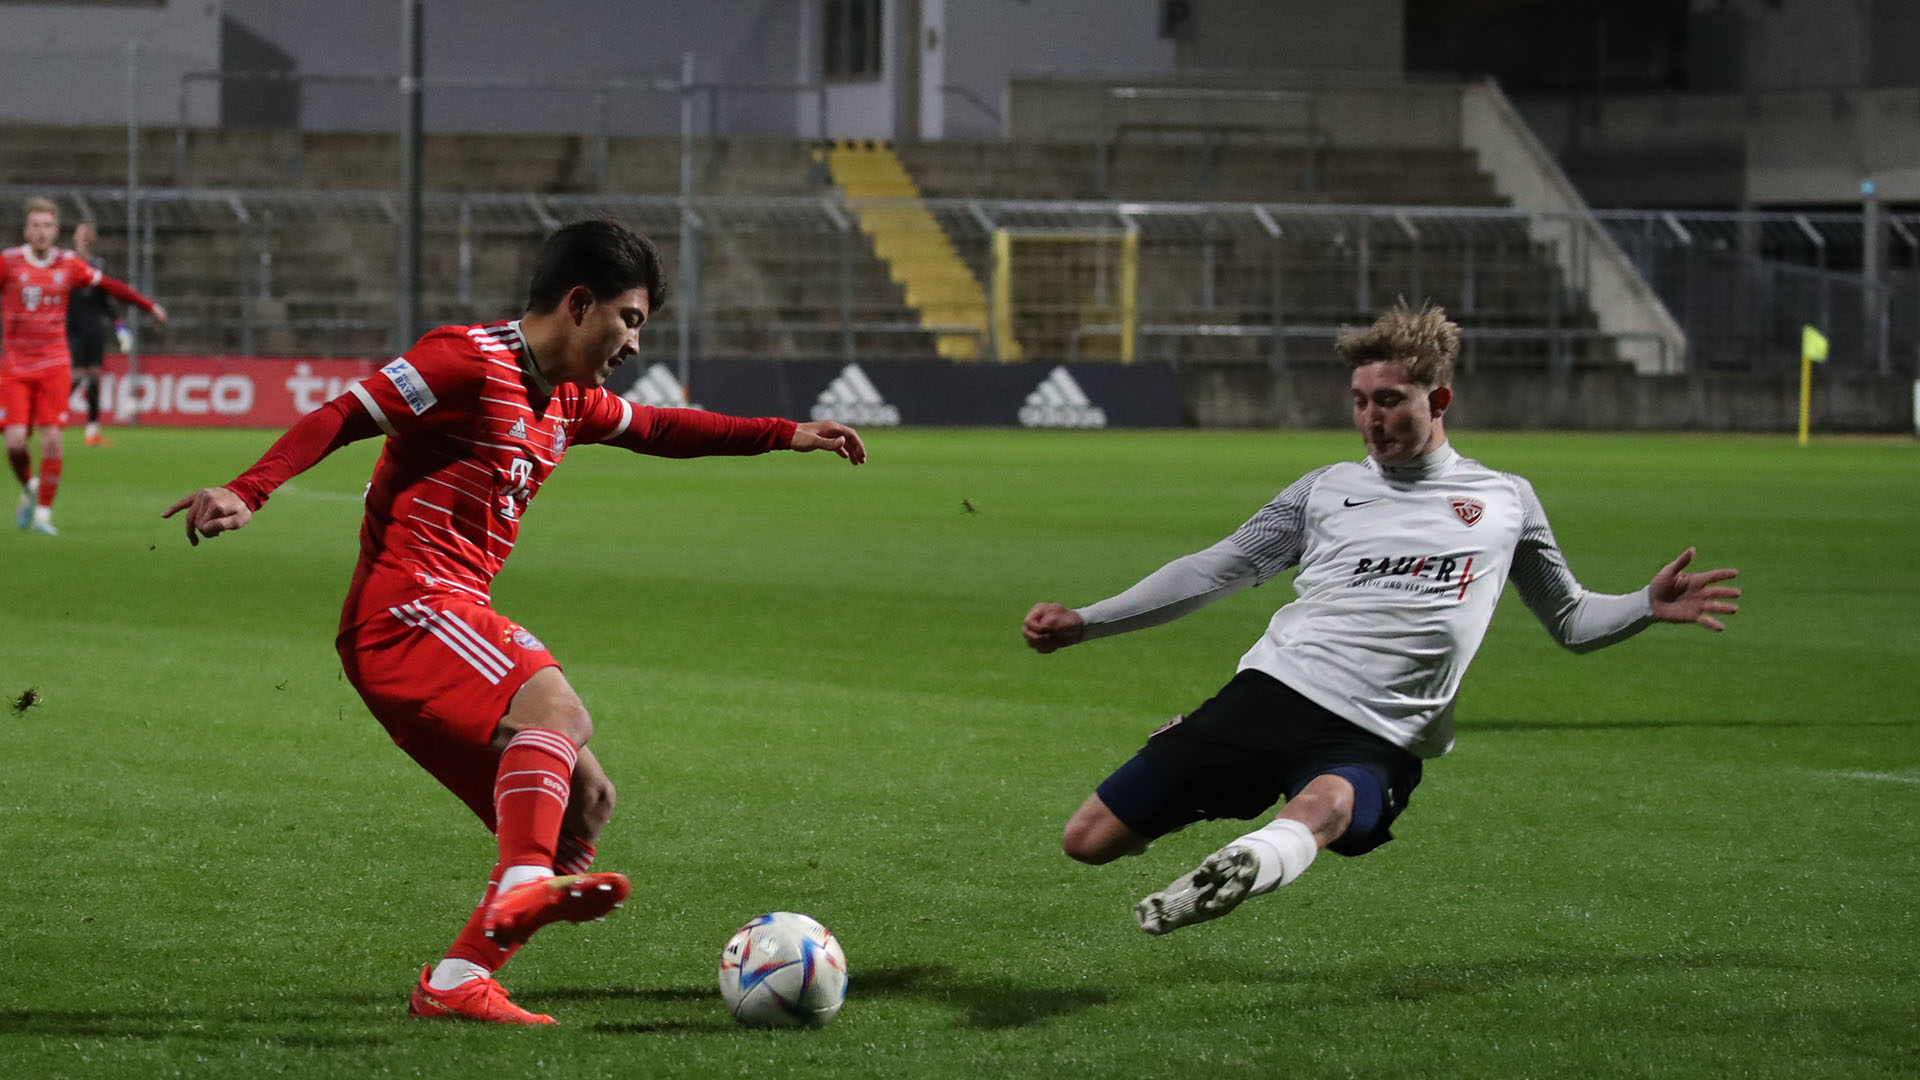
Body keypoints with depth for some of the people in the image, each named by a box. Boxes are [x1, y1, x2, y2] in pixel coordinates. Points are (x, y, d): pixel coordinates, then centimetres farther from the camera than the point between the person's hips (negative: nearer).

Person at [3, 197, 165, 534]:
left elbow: (110, 286, 14)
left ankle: (43, 512, 3)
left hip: (54, 365, 1)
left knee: (51, 440, -9)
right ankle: (29, 490, 20)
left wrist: (149, 306, 17)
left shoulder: (69, 264, 3)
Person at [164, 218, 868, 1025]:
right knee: (555, 707, -32)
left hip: (456, 619, 10)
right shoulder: (472, 361, -7)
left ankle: (457, 981, 2)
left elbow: (656, 429, 39)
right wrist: (247, 493, -26)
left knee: (583, 804, 6)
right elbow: (343, 417, -13)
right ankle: (525, 886, -50)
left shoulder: (565, 404, 21)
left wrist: (785, 436, 40)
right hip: (406, 604, -10)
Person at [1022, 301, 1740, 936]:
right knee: (1089, 839, -6)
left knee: (1324, 805, -43)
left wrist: (1649, 606, 3)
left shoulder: (1505, 501, 17)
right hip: (1272, 691, 3)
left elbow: (1571, 622, 25)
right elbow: (1214, 571, 19)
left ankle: (1256, 858, -74)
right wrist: (1082, 623, 10)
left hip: (1375, 740, -3)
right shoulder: (1327, 490, 18)